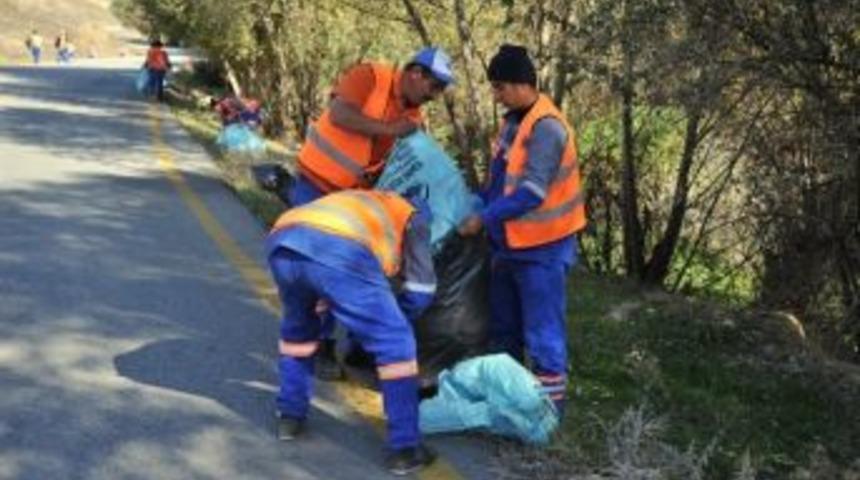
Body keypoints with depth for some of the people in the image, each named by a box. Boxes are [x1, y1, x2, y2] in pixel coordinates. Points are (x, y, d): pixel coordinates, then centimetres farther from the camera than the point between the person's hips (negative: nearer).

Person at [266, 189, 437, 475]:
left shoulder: (359, 200, 46)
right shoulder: (413, 215, 31)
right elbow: (421, 290, 25)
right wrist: (395, 316, 43)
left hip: (282, 242, 6)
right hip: (339, 251, -6)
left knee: (298, 328, 35)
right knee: (395, 345, 11)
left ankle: (290, 415, 39)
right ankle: (404, 449, 13)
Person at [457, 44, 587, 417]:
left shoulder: (546, 128, -22)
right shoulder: (514, 120, 7)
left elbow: (531, 192, -26)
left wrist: (484, 219, -20)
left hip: (541, 249, -9)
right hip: (510, 244, 10)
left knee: (542, 332, -1)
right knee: (504, 327, 19)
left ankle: (550, 405, 10)